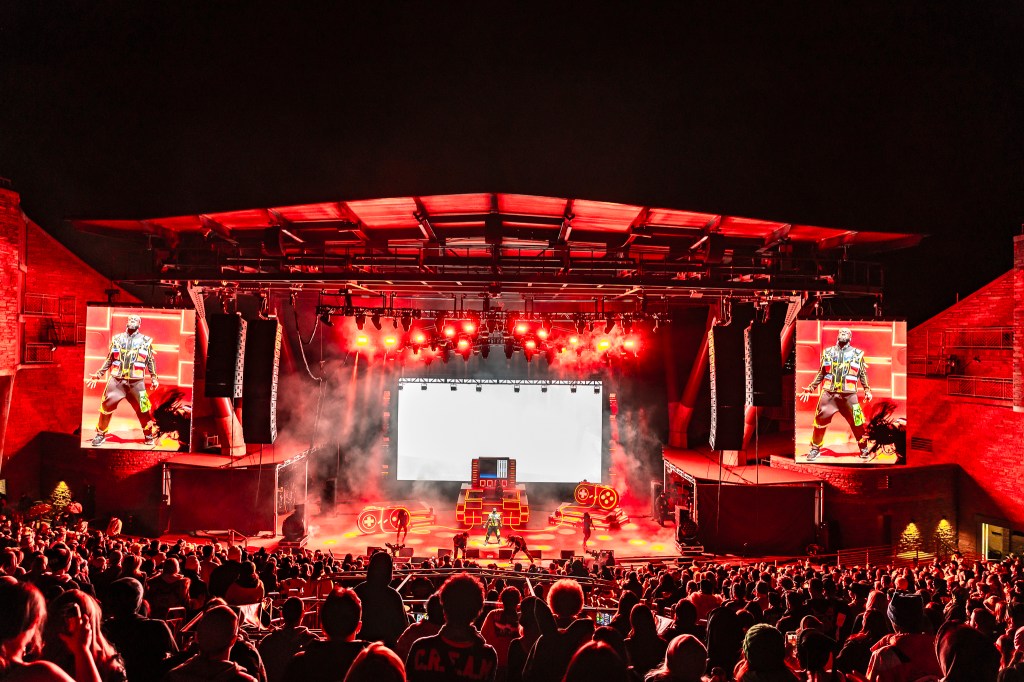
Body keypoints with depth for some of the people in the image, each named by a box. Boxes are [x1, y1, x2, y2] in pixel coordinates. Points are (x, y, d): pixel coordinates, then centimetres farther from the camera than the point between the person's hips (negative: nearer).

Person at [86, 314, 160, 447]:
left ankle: (149, 435, 15)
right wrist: (98, 374, 11)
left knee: (143, 409, -1)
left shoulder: (146, 341, 6)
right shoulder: (117, 339, 10)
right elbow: (109, 359, 15)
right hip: (116, 380, 1)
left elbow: (151, 361, 10)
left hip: (136, 382, -1)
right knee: (106, 407, -2)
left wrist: (154, 378, 5)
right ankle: (100, 434, 11)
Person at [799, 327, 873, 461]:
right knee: (820, 421, -2)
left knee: (857, 422, -1)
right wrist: (810, 388, 11)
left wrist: (867, 390, 4)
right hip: (828, 393, 1)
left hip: (849, 395, -1)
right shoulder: (828, 352, 11)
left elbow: (863, 374, 12)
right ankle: (815, 449, 11)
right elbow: (821, 373, 15)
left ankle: (864, 448, 18)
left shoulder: (857, 354, 8)